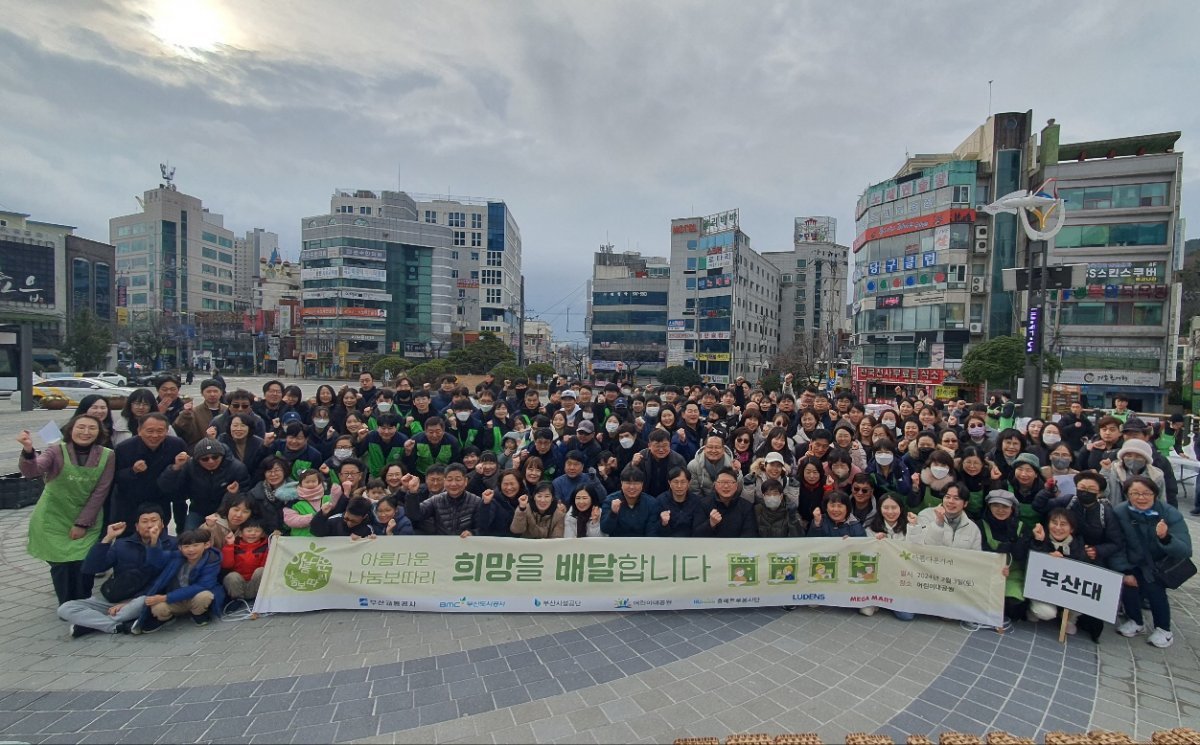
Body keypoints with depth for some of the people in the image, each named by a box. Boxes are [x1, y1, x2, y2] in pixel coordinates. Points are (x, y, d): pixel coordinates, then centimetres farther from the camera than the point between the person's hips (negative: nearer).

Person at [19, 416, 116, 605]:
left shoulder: (107, 456, -8)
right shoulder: (57, 451, -11)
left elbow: (99, 493, -6)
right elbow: (31, 472, -30)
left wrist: (82, 523, -8)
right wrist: (28, 451, -48)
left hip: (87, 523, 1)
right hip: (54, 520, -1)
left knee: (84, 564, -2)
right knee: (61, 564, -1)